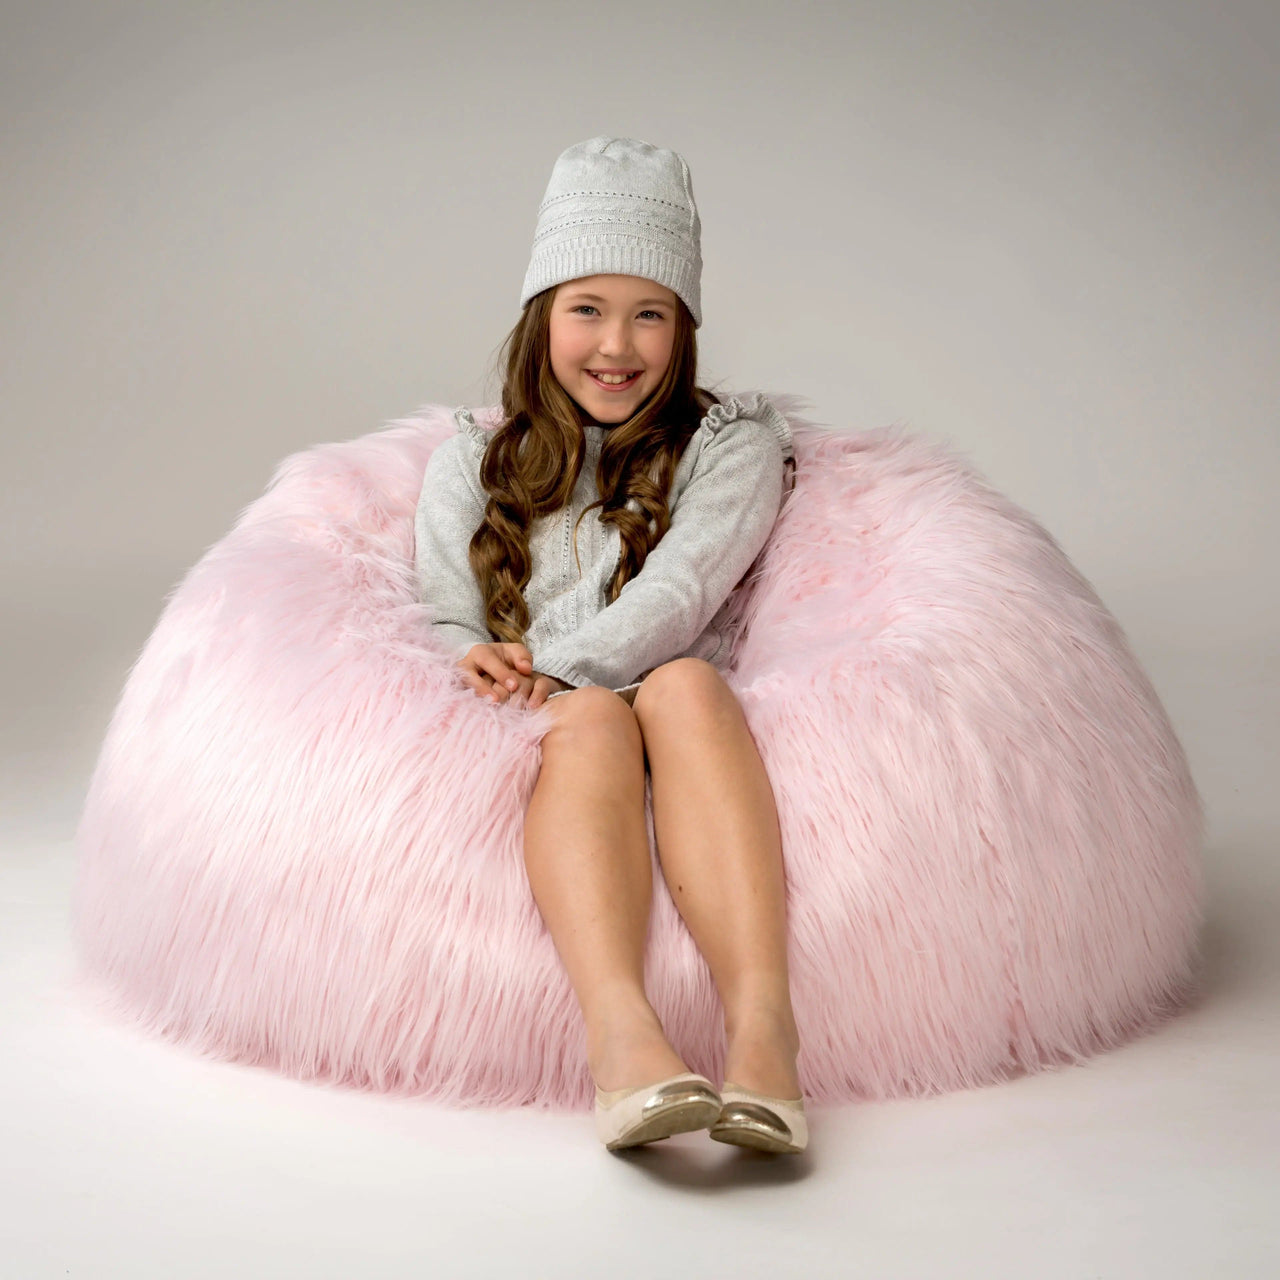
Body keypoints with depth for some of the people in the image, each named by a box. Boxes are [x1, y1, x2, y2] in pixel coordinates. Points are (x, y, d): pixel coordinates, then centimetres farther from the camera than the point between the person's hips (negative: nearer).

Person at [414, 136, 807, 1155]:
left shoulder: (732, 444, 16)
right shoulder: (473, 461, 23)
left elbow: (681, 589, -3)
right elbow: (447, 619, 10)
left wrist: (552, 668, -19)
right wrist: (476, 663, -16)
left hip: (693, 721, 0)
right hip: (540, 738, 1)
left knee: (684, 684, -35)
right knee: (594, 718, -35)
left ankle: (763, 1020, -54)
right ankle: (619, 1030, -59)